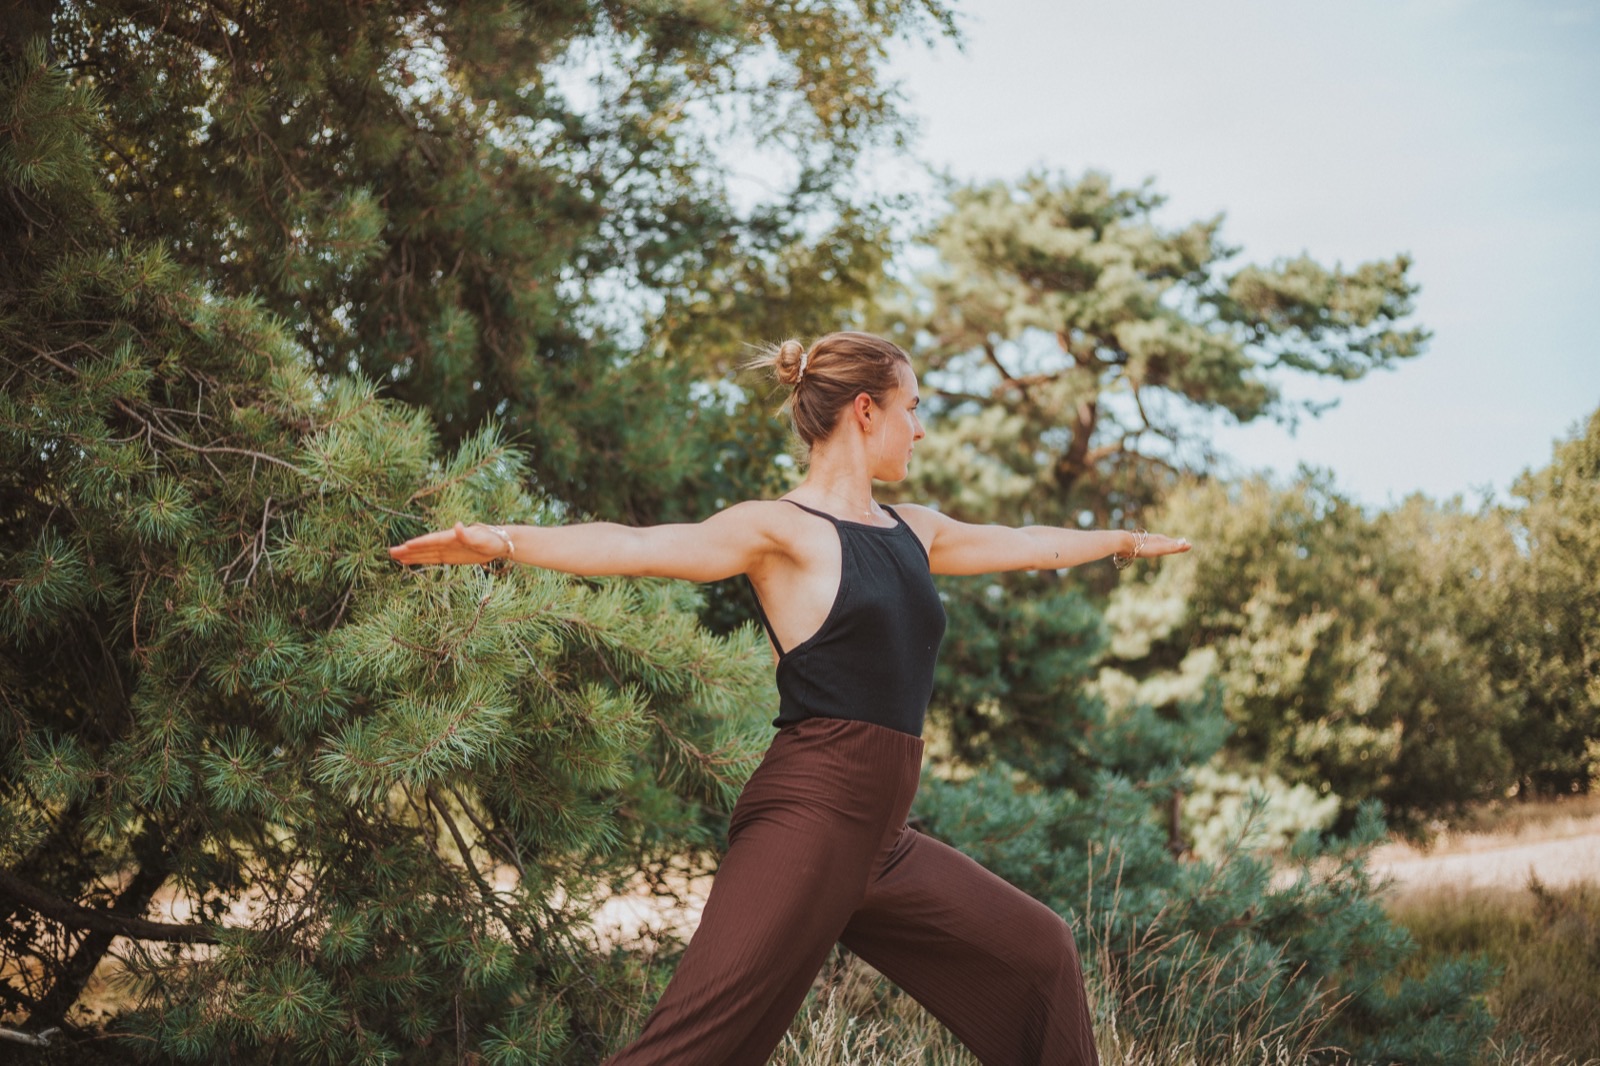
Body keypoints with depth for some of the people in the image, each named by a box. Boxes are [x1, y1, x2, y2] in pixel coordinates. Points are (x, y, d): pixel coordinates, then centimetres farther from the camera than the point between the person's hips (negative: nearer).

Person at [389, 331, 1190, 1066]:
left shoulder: (912, 531, 18)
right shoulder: (782, 531, -5)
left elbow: (1027, 544, 34)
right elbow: (642, 547, -19)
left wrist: (1124, 540, 49)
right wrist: (500, 540, -33)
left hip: (880, 842, 9)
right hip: (807, 818, -8)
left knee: (1040, 957, 19)